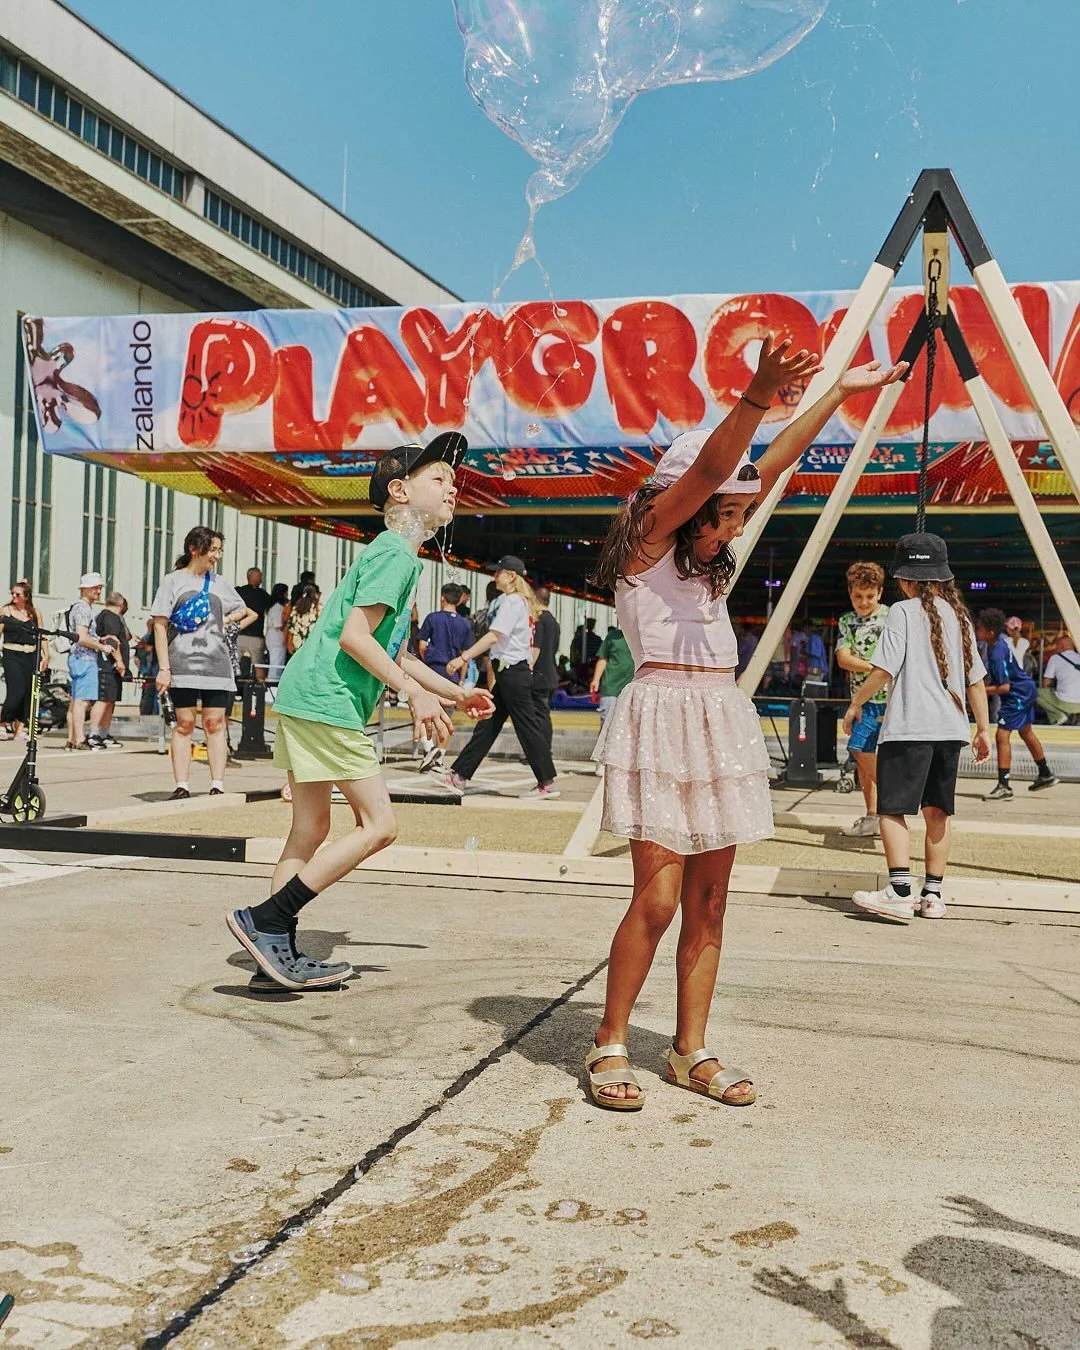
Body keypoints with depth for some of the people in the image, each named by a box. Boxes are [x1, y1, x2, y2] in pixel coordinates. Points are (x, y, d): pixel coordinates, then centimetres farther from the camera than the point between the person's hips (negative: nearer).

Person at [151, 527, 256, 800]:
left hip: (216, 663, 3)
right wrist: (164, 668, -7)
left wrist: (228, 621, 9)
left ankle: (217, 786, 2)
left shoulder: (219, 583, 15)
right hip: (183, 664, -3)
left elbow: (248, 613, 27)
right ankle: (181, 787, 2)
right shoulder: (173, 580, 4)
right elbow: (160, 626, 0)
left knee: (215, 723, 1)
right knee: (184, 723, -1)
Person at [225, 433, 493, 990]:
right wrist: (416, 692, -18)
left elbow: (390, 652, 28)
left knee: (310, 830, 12)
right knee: (378, 824, -7)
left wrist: (455, 693, 27)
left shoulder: (399, 555, 22)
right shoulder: (395, 553, -10)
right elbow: (355, 636, -19)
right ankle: (264, 920, -7)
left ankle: (278, 953, 17)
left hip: (305, 699, 10)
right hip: (326, 701, -10)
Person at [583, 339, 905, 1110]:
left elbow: (776, 464, 17)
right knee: (658, 899, -9)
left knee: (709, 900, 7)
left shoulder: (706, 554, 15)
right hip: (663, 715, -8)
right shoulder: (647, 540, -4)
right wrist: (758, 397, -34)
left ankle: (692, 1052, 16)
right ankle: (609, 1046, 7)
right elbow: (707, 468, -20)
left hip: (723, 722, 8)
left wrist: (841, 393, 20)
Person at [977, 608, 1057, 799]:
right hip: (1026, 689, 11)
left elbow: (1004, 687, -29)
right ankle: (1045, 775, 42)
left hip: (1017, 695, -11)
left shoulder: (997, 654, -30)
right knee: (1026, 732, 24)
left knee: (1002, 735, -15)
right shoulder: (1001, 638, -3)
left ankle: (1004, 786, -18)